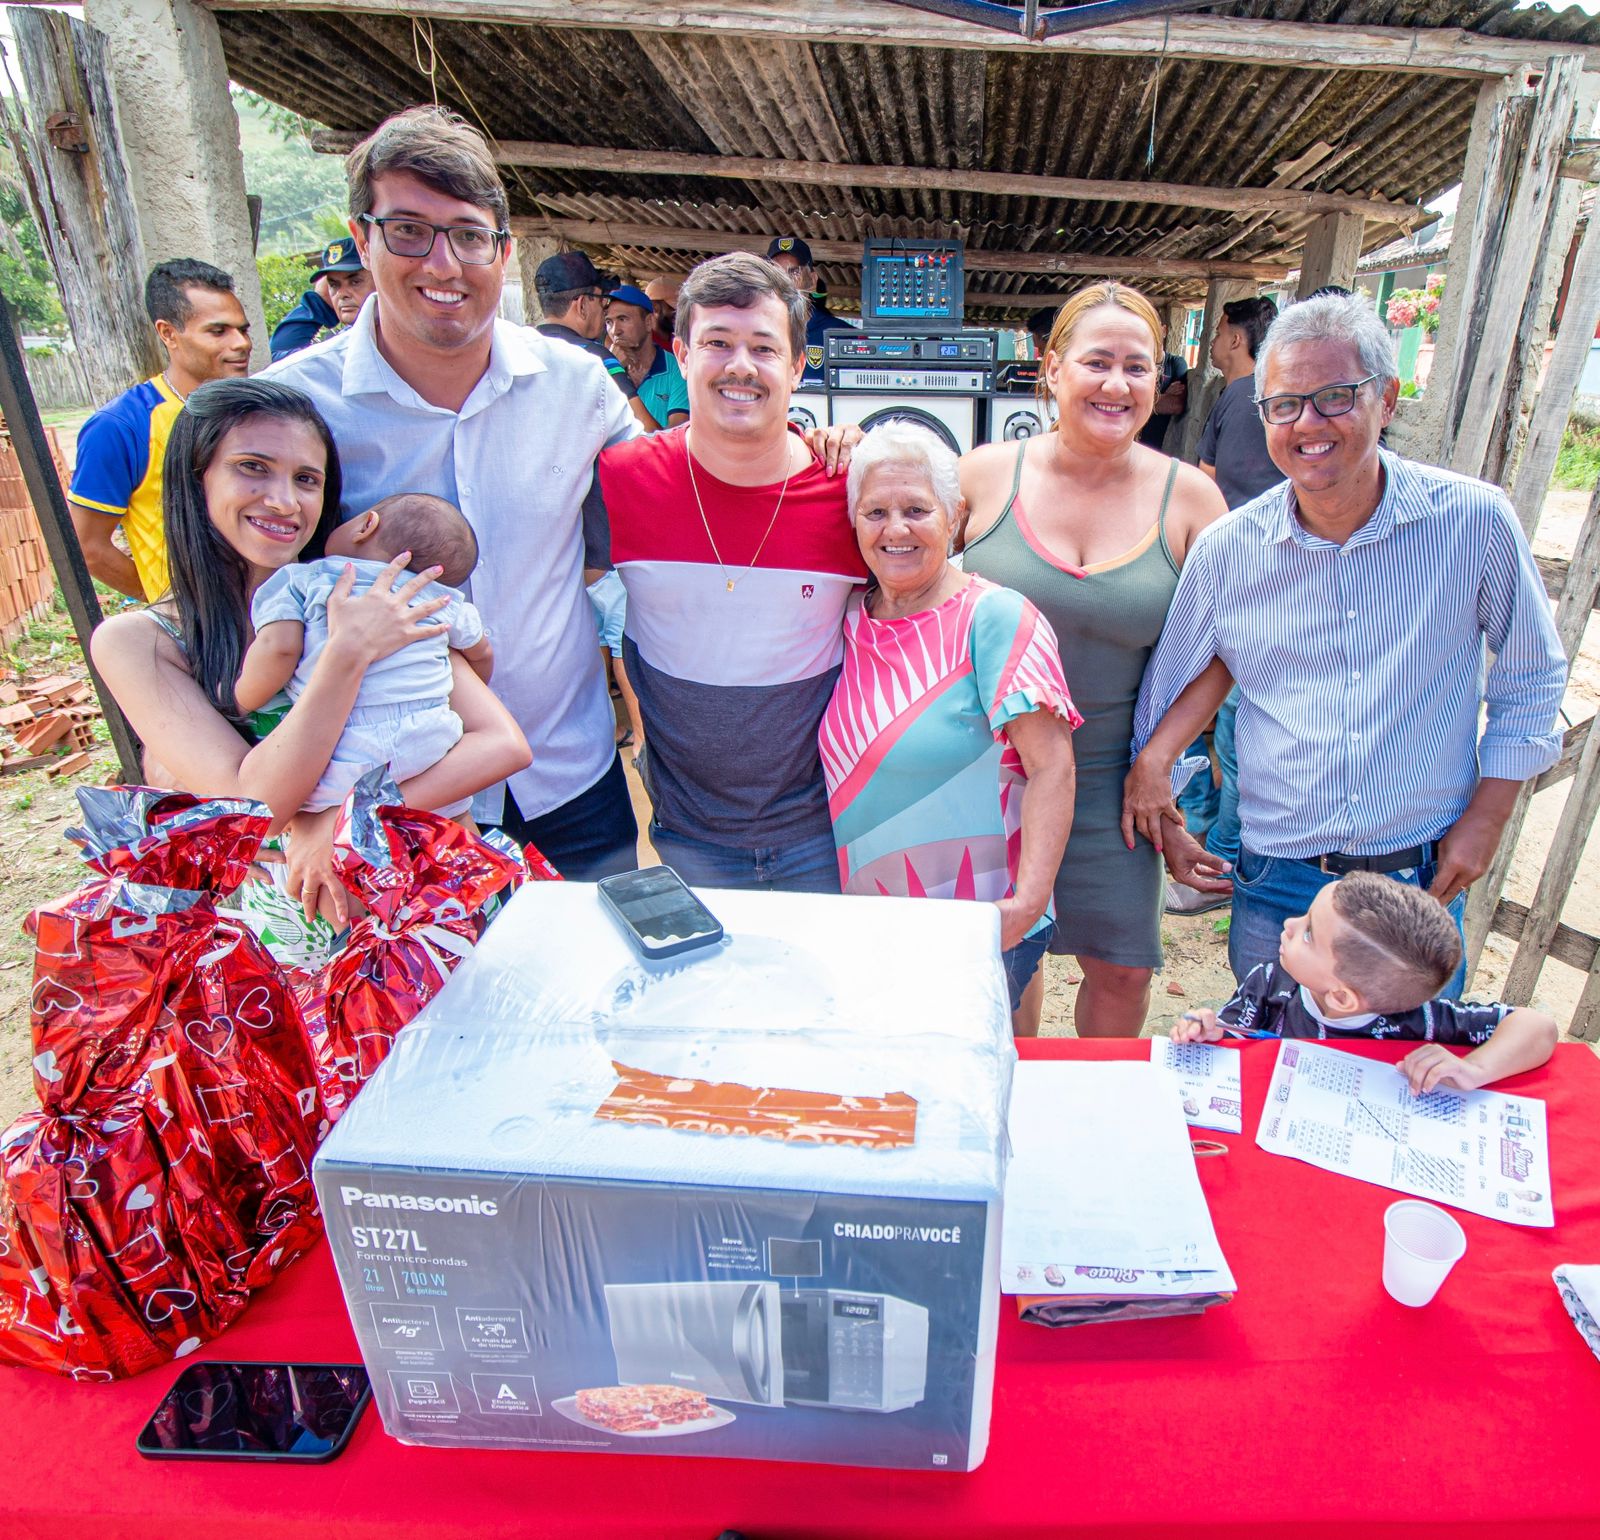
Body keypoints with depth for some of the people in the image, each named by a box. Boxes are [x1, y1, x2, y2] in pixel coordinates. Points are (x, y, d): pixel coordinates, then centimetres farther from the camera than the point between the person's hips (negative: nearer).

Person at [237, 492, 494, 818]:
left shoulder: (298, 580, 8)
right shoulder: (443, 599, 15)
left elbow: (279, 647, -7)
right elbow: (482, 654, 29)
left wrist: (242, 701, 10)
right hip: (431, 748, 3)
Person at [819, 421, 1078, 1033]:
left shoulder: (993, 618, -14)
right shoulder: (848, 614, 2)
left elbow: (1051, 768, -19)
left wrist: (1028, 900, -25)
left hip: (980, 928, -5)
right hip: (866, 922, 5)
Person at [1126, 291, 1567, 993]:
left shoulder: (1475, 521, -8)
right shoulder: (1226, 549, -7)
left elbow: (1531, 678, 5)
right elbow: (1171, 681, 8)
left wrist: (1487, 817, 1)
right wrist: (1150, 770, 5)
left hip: (1423, 879, 0)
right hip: (1277, 883, 0)